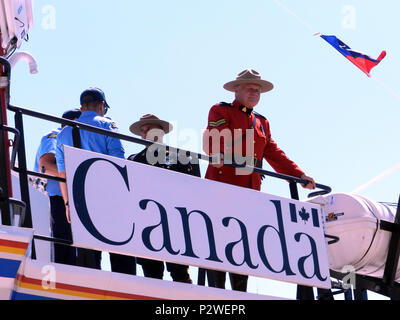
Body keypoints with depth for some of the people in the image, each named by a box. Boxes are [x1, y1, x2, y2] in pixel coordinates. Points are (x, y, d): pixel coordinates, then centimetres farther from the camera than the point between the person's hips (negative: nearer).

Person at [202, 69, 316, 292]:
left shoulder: (262, 123, 28)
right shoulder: (221, 111, 10)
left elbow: (274, 154, 22)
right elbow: (212, 138, -10)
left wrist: (300, 175, 9)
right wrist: (217, 154, -33)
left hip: (250, 191, 6)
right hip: (222, 185, -5)